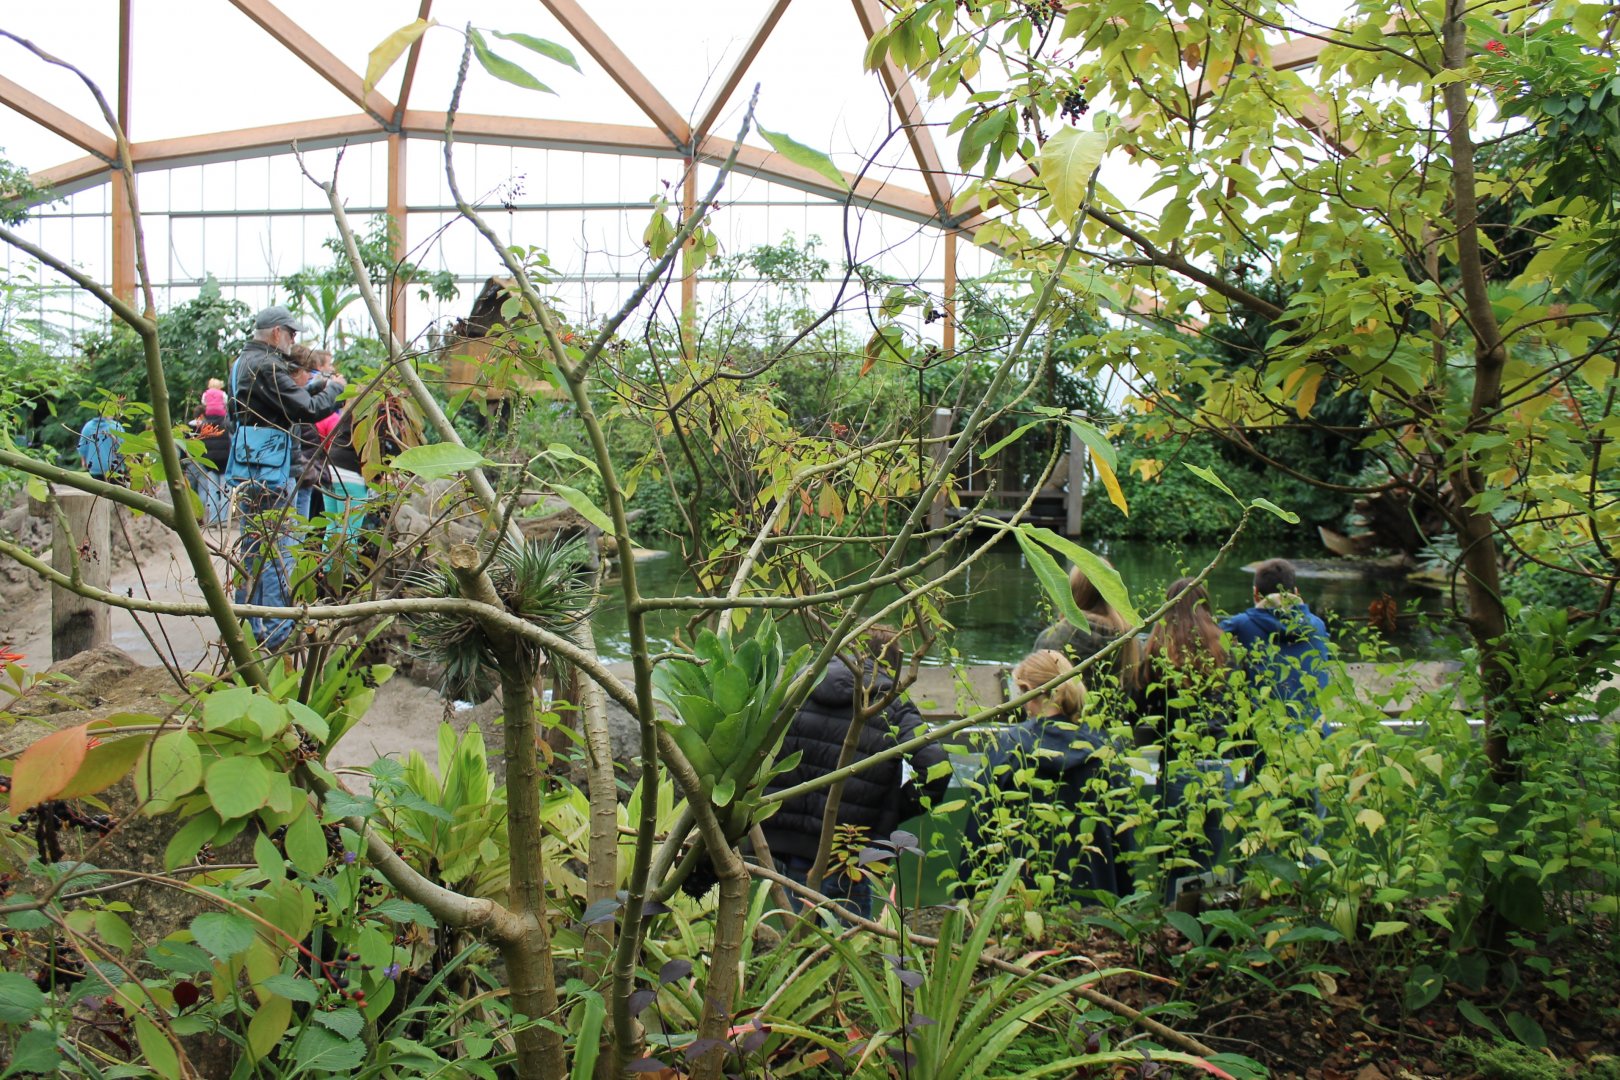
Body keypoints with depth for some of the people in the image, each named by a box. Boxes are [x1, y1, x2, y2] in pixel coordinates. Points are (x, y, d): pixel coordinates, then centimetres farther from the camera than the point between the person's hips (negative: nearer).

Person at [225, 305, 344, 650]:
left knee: (254, 549, 16)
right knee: (277, 549, -7)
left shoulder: (245, 362, 17)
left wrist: (315, 386, 10)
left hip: (247, 469, 11)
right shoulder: (266, 366, -15)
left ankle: (250, 627, 24)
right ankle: (276, 632, -5)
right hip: (266, 471, -11)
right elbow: (308, 410, -19)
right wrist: (333, 388, -2)